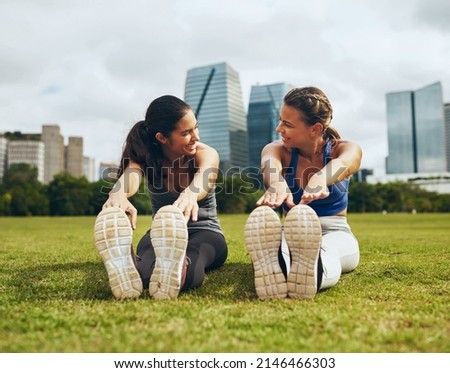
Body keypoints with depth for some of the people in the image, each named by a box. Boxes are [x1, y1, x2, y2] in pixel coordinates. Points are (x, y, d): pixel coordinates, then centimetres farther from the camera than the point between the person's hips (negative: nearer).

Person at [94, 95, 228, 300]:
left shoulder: (206, 154, -13)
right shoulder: (147, 156, -9)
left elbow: (204, 177, -39)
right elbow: (131, 174, -35)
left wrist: (191, 194, -65)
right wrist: (119, 194, -61)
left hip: (204, 232, -1)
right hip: (162, 234, 1)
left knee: (191, 255, -40)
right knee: (150, 253, -39)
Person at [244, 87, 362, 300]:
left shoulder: (346, 149, -6)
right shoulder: (278, 149, -3)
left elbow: (344, 163, -33)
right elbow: (270, 165, -31)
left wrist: (321, 177, -59)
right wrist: (277, 183, -58)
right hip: (294, 234, 0)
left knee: (327, 251, -40)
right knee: (279, 242, -39)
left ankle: (313, 272, -73)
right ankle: (275, 268, -73)